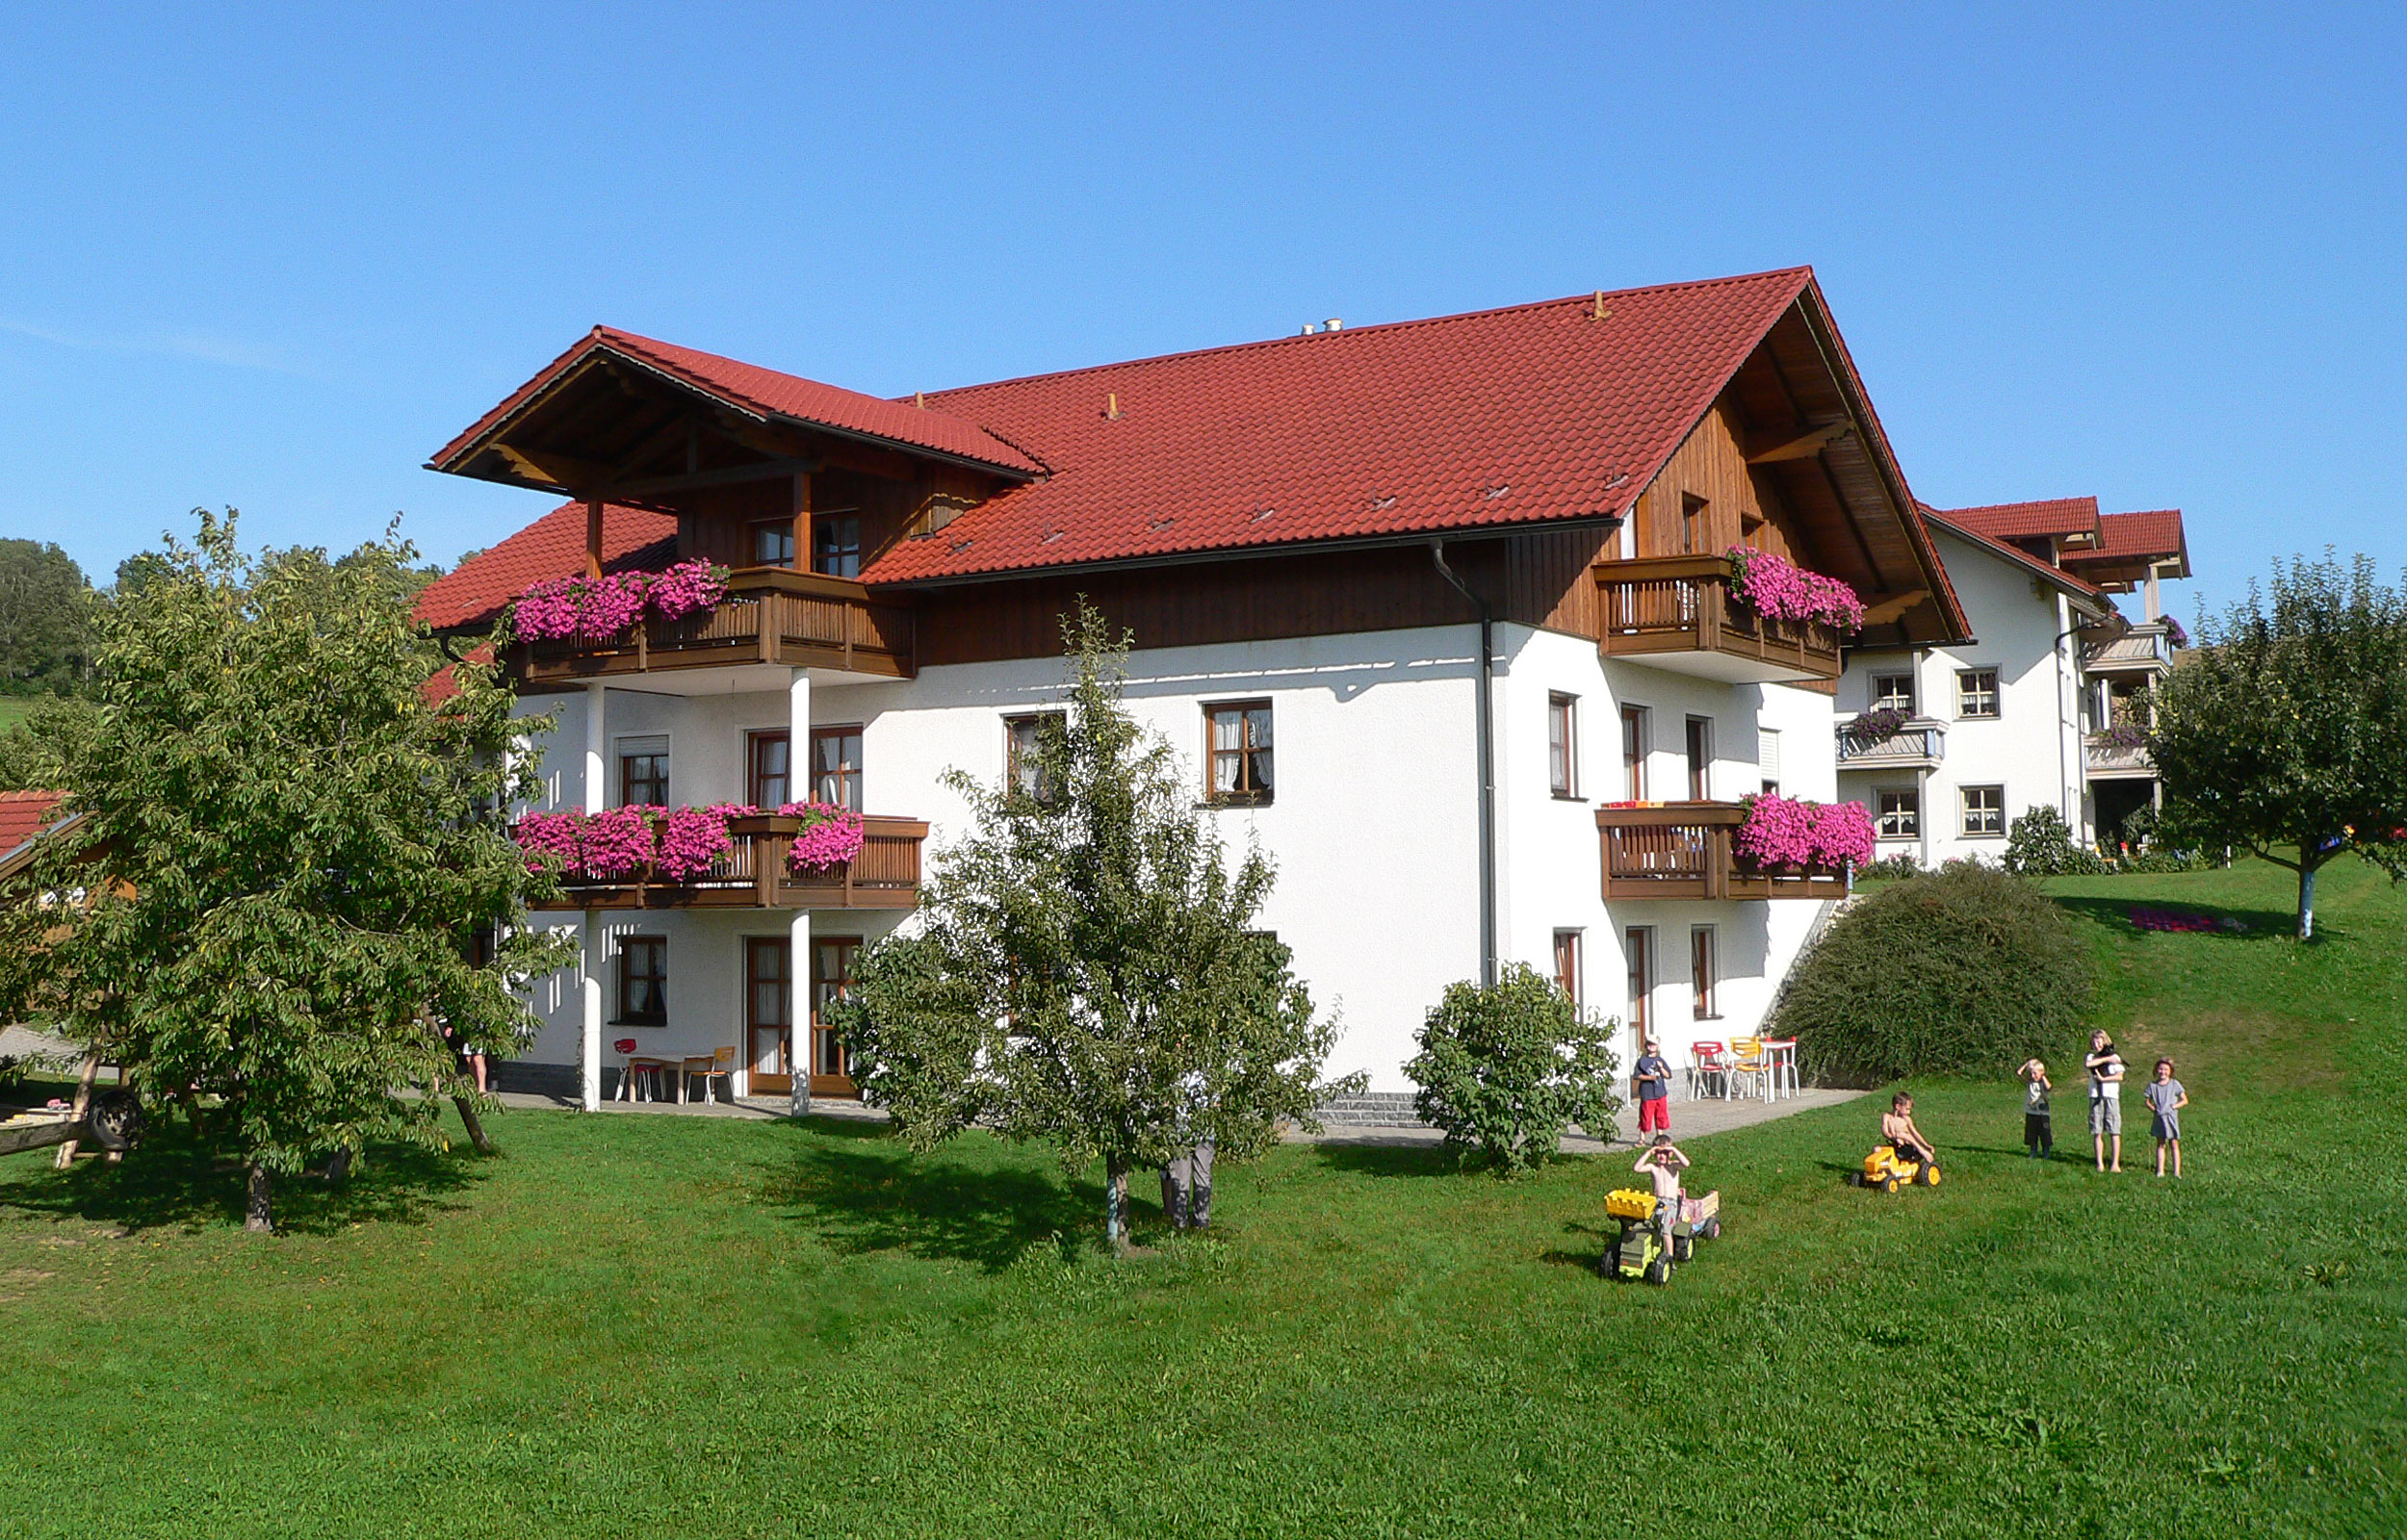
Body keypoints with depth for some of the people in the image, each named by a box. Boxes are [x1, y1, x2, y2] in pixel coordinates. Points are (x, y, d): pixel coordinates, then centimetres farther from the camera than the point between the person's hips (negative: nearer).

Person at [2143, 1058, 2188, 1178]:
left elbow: (2185, 1100, 1)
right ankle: (2160, 1170, 8)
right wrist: (2153, 1109, -6)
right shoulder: (2152, 1085, 5)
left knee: (2174, 1145, -1)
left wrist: (2174, 1106, -11)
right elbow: (2147, 1101, 12)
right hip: (2159, 1118, 2)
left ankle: (2176, 1172, 0)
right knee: (2160, 1144, 5)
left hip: (2171, 1117, -2)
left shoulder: (2174, 1084, -1)